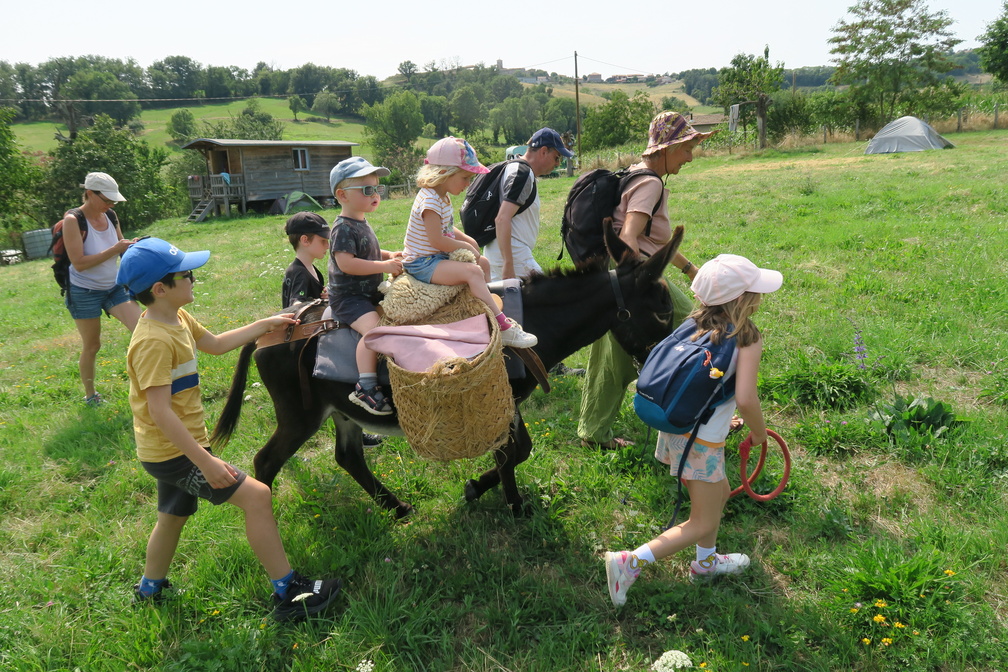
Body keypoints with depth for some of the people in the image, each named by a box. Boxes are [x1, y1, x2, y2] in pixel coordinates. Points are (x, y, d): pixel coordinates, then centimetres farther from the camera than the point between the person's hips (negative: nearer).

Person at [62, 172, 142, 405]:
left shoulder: (111, 216, -3)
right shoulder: (73, 220, -19)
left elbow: (120, 248, 8)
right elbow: (79, 263, -25)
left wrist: (132, 246, -15)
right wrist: (114, 249, -29)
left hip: (114, 287, 5)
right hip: (85, 292, -5)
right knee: (91, 346, 7)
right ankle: (90, 395, 26)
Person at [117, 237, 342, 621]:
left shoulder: (177, 319, 4)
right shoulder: (153, 342, -27)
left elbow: (215, 344, 22)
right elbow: (160, 412, -30)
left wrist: (265, 325, 21)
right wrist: (206, 463, -31)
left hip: (171, 449, 11)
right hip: (174, 454, -11)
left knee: (174, 514, 28)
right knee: (256, 496, -13)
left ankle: (149, 589, 51)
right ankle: (287, 593, -4)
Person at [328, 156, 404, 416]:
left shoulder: (362, 224, 13)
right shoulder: (343, 229, -17)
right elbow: (346, 263, -28)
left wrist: (389, 255, 10)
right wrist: (384, 266, -25)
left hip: (369, 294, 10)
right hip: (348, 298, -10)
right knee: (374, 328, -30)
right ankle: (366, 387, -27)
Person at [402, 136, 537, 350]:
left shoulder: (441, 197, 10)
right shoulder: (430, 201, -22)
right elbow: (437, 240, -25)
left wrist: (467, 239, 5)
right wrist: (466, 247, -12)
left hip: (438, 258, 11)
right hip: (422, 263, -11)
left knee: (483, 263, 14)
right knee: (472, 271, -28)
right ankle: (503, 328, -31)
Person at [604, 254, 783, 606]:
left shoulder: (695, 324, 4)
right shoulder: (747, 338, -16)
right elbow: (745, 398, -25)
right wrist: (759, 432, -4)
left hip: (674, 427, 8)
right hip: (702, 442, -8)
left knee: (720, 492, 29)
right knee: (703, 523, 9)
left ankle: (705, 562, 48)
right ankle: (630, 562, 1)